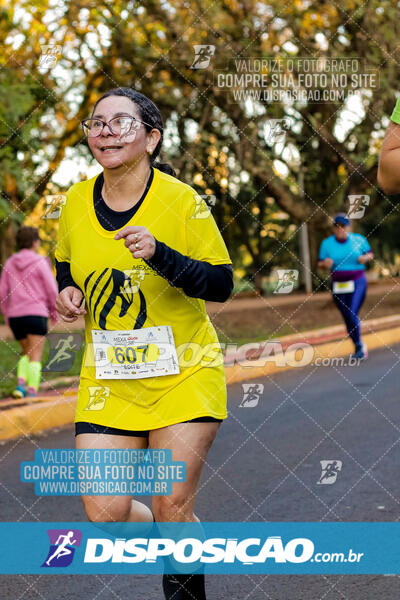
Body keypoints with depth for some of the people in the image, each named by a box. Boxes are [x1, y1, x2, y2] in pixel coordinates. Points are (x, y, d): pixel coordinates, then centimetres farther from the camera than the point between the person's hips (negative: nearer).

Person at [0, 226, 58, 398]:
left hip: (15, 316, 5)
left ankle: (21, 384, 0)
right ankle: (32, 392, -16)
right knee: (35, 357, -3)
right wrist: (54, 311, 7)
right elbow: (52, 290, -7)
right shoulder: (40, 263, -5)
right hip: (36, 314, -5)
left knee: (27, 353, 21)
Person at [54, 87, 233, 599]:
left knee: (171, 509, -3)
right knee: (104, 512, -6)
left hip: (183, 371, -3)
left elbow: (221, 285, -12)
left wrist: (160, 254, -27)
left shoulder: (181, 202, -11)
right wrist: (67, 291, -4)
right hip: (108, 375, 3)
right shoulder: (76, 202, 1)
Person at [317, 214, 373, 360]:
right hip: (338, 286, 2)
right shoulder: (327, 243, 2)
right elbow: (320, 263, 6)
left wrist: (365, 258, -9)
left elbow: (370, 254, 14)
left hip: (357, 283, -2)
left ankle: (359, 347, -3)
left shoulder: (358, 240, 0)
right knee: (347, 318, 7)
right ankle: (358, 346, 25)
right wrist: (325, 264, -17)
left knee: (353, 314, -17)